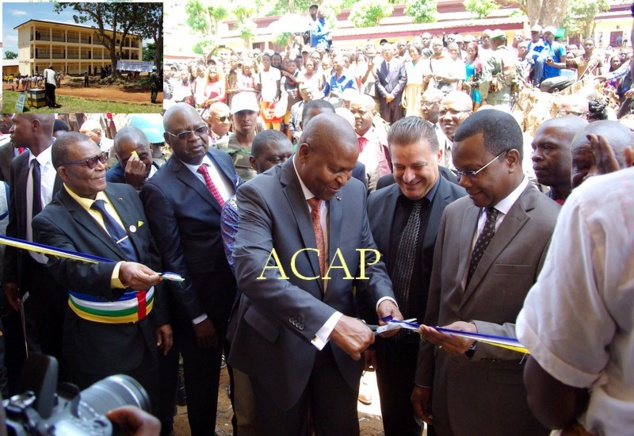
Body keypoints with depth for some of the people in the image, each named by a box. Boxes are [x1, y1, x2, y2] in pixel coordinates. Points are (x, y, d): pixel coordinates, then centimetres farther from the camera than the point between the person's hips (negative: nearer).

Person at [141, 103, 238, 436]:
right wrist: (197, 317, -12)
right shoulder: (160, 189, -20)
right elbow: (172, 261, -16)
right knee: (203, 377, 15)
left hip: (242, 288, 6)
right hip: (203, 299, -6)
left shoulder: (223, 160, 0)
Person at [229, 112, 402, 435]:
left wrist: (382, 297, -15)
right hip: (281, 346, -4)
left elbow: (368, 258, 7)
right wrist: (330, 321, -39)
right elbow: (253, 272, -32)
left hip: (340, 346, 4)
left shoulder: (354, 192, 0)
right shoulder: (259, 193, -18)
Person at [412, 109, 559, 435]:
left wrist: (478, 336, -29)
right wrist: (424, 379, 10)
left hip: (506, 409, -5)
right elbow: (436, 302, 7)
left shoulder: (554, 227, -17)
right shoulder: (454, 213, 3)